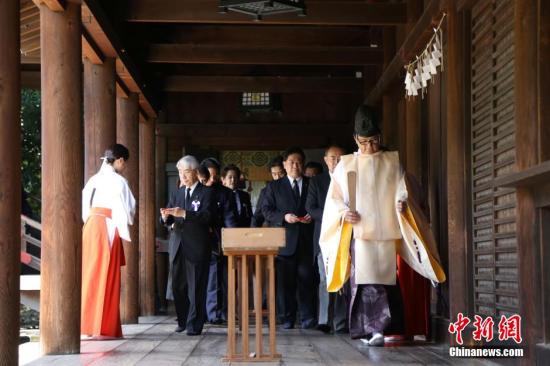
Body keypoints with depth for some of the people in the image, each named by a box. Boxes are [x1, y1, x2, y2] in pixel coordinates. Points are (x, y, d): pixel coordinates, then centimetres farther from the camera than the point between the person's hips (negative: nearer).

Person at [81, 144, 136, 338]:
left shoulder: (94, 179, 12)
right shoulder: (118, 181, -8)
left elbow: (85, 206, 13)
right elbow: (124, 210, -9)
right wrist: (125, 229, 3)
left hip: (90, 227, 7)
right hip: (108, 229, -7)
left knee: (90, 275, 11)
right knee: (106, 277, -2)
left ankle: (87, 323, 15)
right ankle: (103, 326, -1)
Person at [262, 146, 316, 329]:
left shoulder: (312, 184, 13)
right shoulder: (274, 186, 12)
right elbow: (266, 210, 6)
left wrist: (312, 216, -8)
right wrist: (284, 217, -10)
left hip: (306, 240, 0)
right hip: (284, 239, 0)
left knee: (306, 279, -4)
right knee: (285, 280, 0)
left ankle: (308, 317, 1)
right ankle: (287, 318, 6)